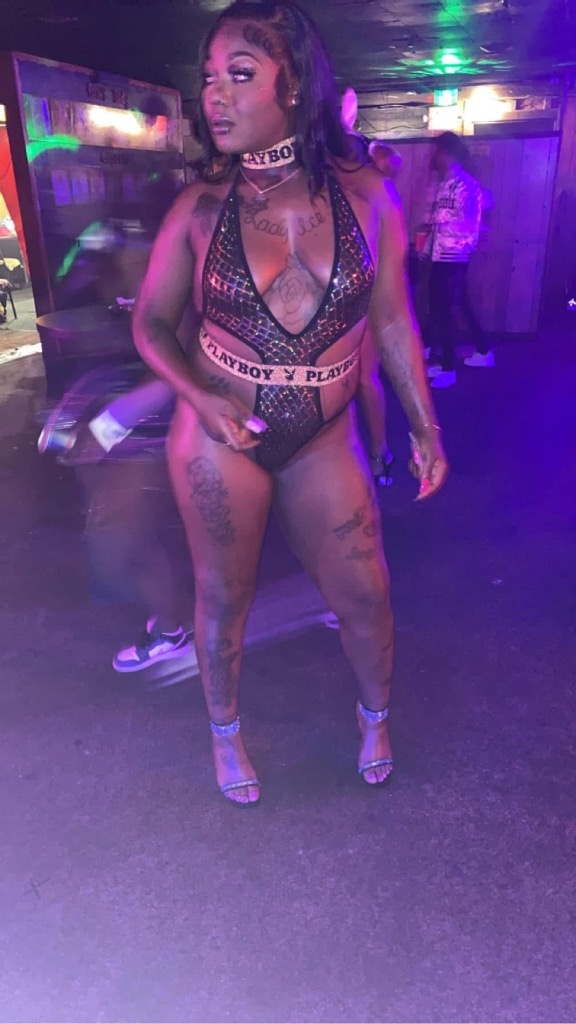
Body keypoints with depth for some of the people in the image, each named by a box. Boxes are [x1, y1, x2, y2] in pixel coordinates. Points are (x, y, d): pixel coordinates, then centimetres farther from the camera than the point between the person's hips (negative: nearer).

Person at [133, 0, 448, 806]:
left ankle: (376, 716, 42)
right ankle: (225, 731, 41)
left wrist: (424, 427, 5)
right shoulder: (199, 209, -7)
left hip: (325, 442, 1)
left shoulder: (365, 197, -5)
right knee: (224, 597, 13)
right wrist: (201, 399, -16)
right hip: (219, 439, 0)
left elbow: (394, 322, 3)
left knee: (365, 595, 10)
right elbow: (151, 324, 2)